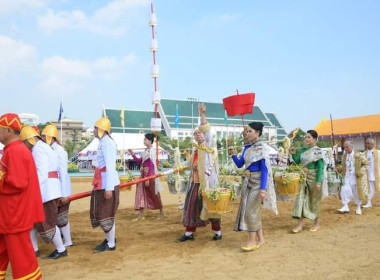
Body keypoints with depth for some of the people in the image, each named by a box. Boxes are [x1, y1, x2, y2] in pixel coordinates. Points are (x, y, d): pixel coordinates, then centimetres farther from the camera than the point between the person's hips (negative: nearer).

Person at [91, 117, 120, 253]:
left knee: (106, 215, 1)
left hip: (108, 185, -10)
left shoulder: (108, 143, -16)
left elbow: (110, 167, -22)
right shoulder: (102, 143, 15)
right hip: (101, 184, 10)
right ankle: (108, 239, 34)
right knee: (98, 213, 18)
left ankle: (111, 244, 16)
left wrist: (109, 188, -24)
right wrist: (98, 185, 18)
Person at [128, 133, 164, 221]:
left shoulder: (152, 151, -15)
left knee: (154, 195, 5)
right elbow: (139, 161, 17)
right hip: (143, 175, 9)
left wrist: (148, 179, -20)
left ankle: (161, 213, 23)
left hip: (150, 175, -9)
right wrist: (132, 154, 5)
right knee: (141, 194, 7)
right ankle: (141, 215, 13)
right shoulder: (145, 151, 11)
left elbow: (152, 166, -19)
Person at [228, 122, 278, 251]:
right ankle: (260, 239, 21)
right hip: (247, 181, 7)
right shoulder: (246, 147, 8)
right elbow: (240, 164, 11)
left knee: (250, 210, -6)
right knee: (254, 210, 10)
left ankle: (252, 241, 5)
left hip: (257, 181, -7)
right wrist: (233, 154, -6)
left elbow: (264, 169, -16)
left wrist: (263, 188, -22)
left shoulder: (262, 148, -13)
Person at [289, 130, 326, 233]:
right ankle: (300, 225, 6)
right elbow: (297, 161, 12)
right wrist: (293, 154, -6)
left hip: (313, 177, -5)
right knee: (301, 199, 2)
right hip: (304, 177, 6)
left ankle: (317, 223, 23)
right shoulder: (303, 150, 7)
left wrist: (319, 182, -18)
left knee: (314, 200, 6)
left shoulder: (318, 151, -10)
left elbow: (320, 167, -13)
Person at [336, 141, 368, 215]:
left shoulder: (359, 155, -6)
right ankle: (345, 207, -6)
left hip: (356, 177, -3)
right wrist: (338, 169, -2)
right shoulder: (344, 156, 7)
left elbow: (366, 164, -3)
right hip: (347, 177, 3)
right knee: (344, 190, -13)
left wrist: (360, 171, -16)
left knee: (357, 192, 5)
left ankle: (358, 208, 24)